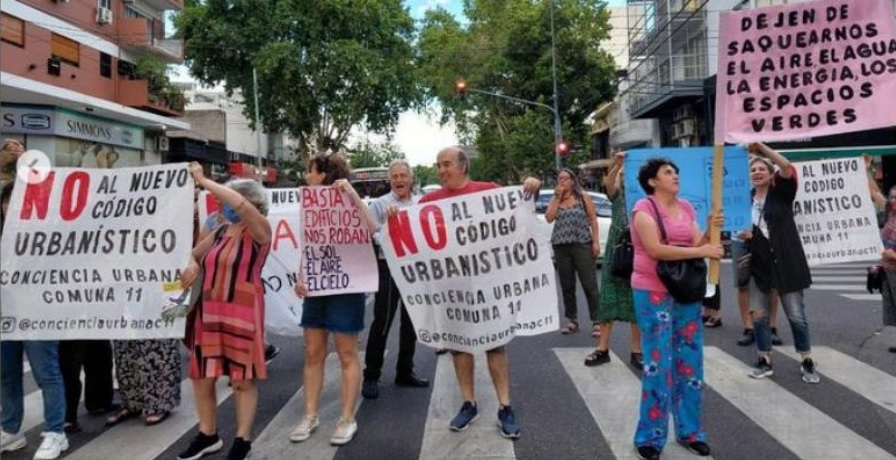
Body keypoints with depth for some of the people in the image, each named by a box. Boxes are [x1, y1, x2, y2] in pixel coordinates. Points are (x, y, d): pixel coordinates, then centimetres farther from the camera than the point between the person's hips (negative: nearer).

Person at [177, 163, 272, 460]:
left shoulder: (259, 231, -7)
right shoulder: (221, 232, 12)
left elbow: (242, 205, -26)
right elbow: (194, 254, 25)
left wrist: (204, 181, -20)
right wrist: (192, 265, 1)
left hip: (242, 314, -6)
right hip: (209, 312, 7)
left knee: (243, 378, 2)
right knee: (201, 375, 10)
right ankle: (208, 435, 26)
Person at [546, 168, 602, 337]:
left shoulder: (583, 197, 6)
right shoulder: (554, 199, 13)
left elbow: (593, 219, 1)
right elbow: (549, 218, -3)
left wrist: (596, 241, -8)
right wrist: (557, 197, -3)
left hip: (582, 245, -3)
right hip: (561, 247, 4)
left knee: (589, 284, -5)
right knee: (567, 286, 7)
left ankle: (596, 322, -1)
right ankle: (573, 321, 16)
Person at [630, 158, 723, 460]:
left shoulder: (686, 208, 11)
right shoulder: (644, 208, -10)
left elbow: (697, 246, 8)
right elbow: (655, 249, -21)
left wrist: (710, 231, -10)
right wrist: (701, 251, -21)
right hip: (653, 293, -7)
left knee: (689, 362, 11)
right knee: (658, 363, -3)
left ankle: (689, 431, 25)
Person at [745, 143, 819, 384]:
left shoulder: (781, 192, -3)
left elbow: (788, 169, -22)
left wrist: (762, 147, -22)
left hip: (786, 263, -3)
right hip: (759, 265, 3)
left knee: (796, 315, 3)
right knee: (759, 315, 6)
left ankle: (806, 362, 19)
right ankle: (765, 361, 21)